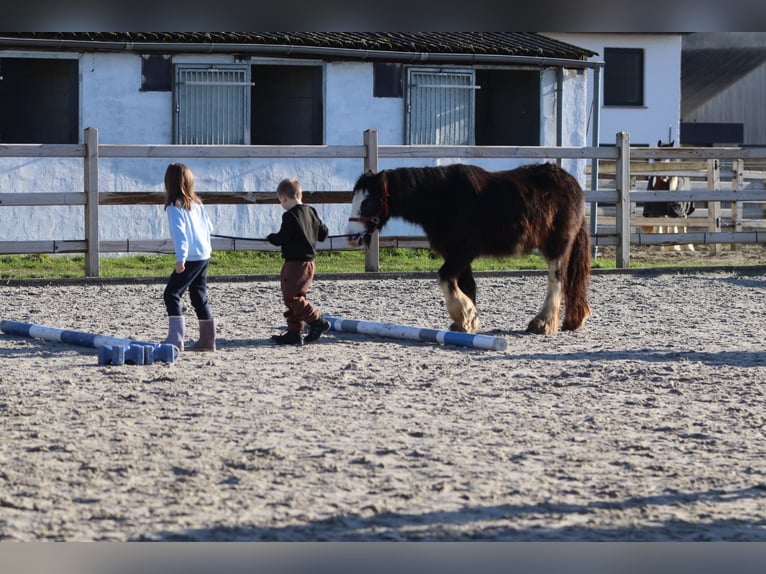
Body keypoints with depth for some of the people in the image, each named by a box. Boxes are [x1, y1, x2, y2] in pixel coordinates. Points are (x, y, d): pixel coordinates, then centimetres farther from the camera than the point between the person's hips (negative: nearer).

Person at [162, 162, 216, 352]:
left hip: (190, 258, -8)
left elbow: (180, 234, -20)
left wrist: (180, 258, -24)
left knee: (171, 294, -7)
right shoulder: (197, 203, 10)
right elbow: (208, 227, 16)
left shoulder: (174, 207, -12)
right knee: (199, 297, 16)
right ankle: (207, 339, 19)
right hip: (204, 255, 8)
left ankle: (175, 338, -17)